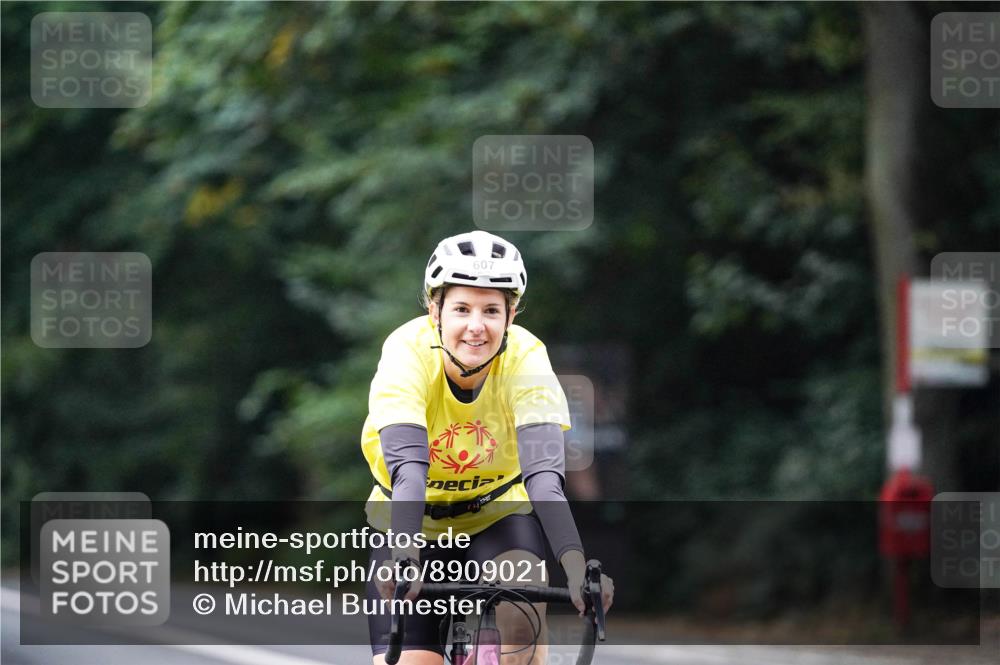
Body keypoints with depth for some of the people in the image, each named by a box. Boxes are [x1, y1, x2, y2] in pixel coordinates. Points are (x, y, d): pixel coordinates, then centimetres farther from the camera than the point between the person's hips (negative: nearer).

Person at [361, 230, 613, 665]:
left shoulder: (526, 359, -25)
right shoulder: (408, 352, -27)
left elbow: (544, 474, -35)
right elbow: (408, 467, -39)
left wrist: (576, 568, -51)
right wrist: (404, 558, -56)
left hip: (499, 516, 0)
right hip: (417, 522, 0)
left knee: (521, 619, -30)